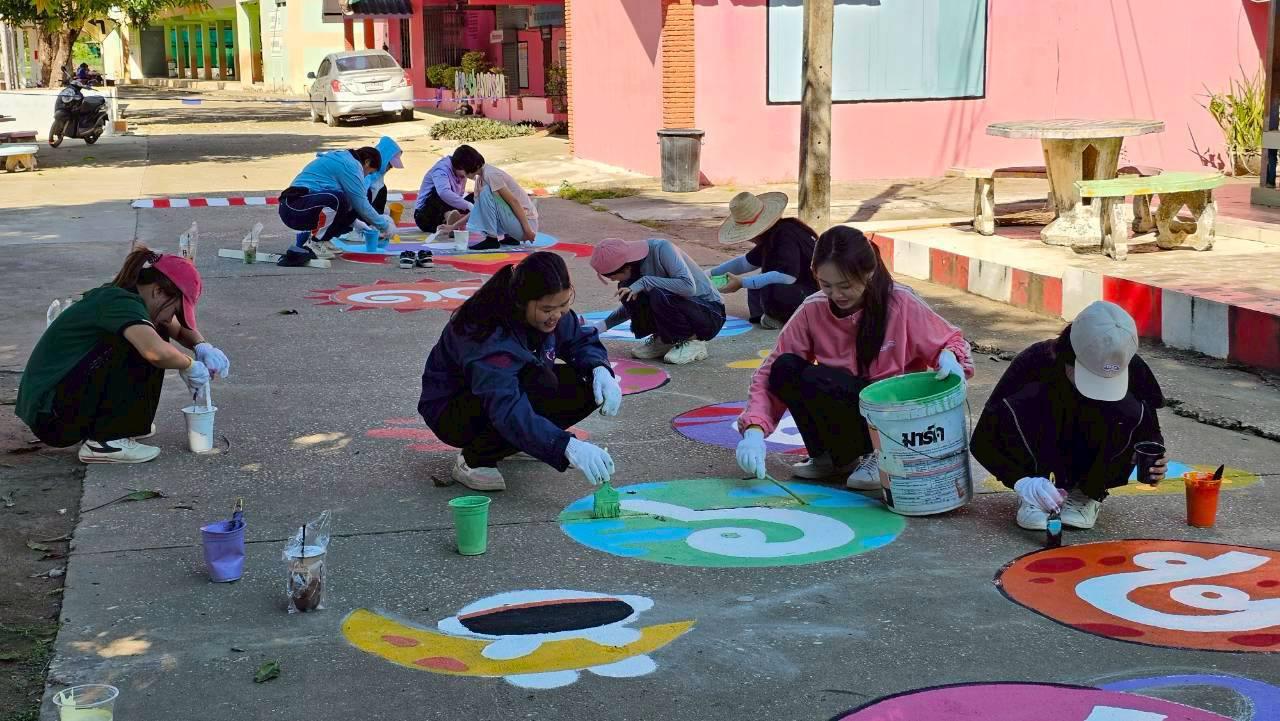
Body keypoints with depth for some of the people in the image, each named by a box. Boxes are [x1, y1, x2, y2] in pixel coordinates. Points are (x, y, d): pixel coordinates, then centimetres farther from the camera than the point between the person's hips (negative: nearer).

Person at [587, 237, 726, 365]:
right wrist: (601, 326, 6)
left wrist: (645, 282, -32)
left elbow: (688, 286, -36)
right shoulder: (634, 266, -2)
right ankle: (662, 340, 4)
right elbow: (631, 305, 14)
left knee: (658, 296, -34)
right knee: (626, 289, -12)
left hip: (710, 314, -7)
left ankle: (694, 342, -11)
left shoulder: (661, 248, -24)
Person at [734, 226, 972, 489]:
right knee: (786, 368, -22)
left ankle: (872, 456, -8)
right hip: (845, 412, 4)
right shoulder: (812, 311, -10)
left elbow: (950, 341, -1)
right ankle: (826, 456, -2)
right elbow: (772, 374, -10)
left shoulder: (901, 304, -16)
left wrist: (949, 357, -26)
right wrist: (754, 429, -25)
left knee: (810, 378, -28)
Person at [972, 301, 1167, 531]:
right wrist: (1023, 482, -39)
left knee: (1128, 412, -30)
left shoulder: (1132, 370, -22)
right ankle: (1033, 496, -16)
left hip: (1095, 459, 2)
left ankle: (1089, 494, -9)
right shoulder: (1035, 361, -28)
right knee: (1017, 407, -33)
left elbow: (1150, 432, -7)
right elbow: (982, 440, -25)